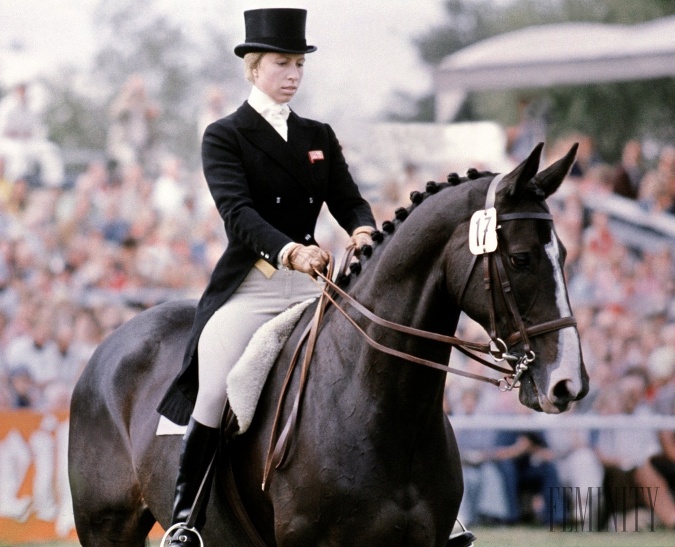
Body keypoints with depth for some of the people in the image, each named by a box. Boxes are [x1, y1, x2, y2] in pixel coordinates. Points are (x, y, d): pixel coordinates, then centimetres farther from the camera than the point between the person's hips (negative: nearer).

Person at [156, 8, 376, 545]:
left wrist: (364, 231, -19)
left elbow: (348, 199, 6)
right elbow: (238, 212, -15)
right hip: (248, 285, -5)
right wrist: (288, 250, -33)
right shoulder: (224, 137, 1)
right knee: (216, 392, -21)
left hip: (311, 283, 5)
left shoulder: (319, 137, 17)